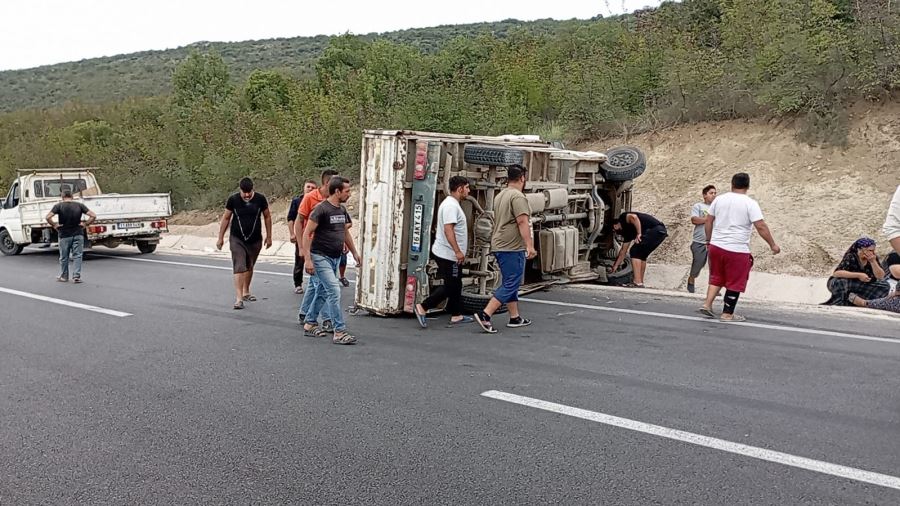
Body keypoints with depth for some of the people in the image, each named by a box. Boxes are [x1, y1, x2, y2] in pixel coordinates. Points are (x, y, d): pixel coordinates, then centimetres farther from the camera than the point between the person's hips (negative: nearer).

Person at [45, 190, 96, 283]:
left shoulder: (59, 206, -6)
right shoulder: (79, 205, -1)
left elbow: (48, 217, -18)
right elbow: (93, 216, -9)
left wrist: (54, 225, -5)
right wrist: (85, 224, -3)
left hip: (64, 235, -1)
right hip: (78, 234, 1)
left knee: (64, 257, 12)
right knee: (77, 256, 6)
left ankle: (64, 277, 22)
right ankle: (77, 276, 0)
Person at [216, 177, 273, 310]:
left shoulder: (260, 199, -6)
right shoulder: (233, 199, -8)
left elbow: (267, 217, 6)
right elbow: (226, 218, 2)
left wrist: (269, 236, 7)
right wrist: (220, 238, 3)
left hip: (255, 240, 3)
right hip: (237, 239, -2)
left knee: (249, 267, 18)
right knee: (239, 268, -12)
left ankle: (246, 292, 37)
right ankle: (239, 298, -15)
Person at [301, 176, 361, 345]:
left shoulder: (342, 210, 9)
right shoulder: (321, 209, -15)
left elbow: (346, 232, 23)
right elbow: (306, 234, -16)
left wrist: (354, 252, 23)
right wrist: (308, 259, -20)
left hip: (335, 258, 8)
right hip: (321, 257, -8)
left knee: (323, 291, 16)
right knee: (334, 291, -14)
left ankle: (309, 324, 30)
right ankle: (339, 332, -11)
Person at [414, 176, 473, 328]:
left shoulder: (452, 204, 16)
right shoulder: (451, 205, -18)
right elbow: (448, 229, -27)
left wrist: (457, 251, 26)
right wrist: (457, 251, -29)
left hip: (451, 254, 11)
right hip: (448, 254, -11)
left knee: (456, 286, 14)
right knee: (450, 287, -6)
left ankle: (456, 315, 20)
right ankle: (423, 307, -2)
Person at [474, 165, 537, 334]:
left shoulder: (499, 196, 17)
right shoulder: (518, 196, -13)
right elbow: (522, 222, -21)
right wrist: (530, 246, -24)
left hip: (499, 245, 10)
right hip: (512, 247, -10)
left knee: (510, 283, 15)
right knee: (510, 285, -7)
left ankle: (515, 318, 20)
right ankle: (485, 314, -13)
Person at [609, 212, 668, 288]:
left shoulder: (623, 218, 6)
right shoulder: (628, 231, 28)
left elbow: (634, 217, -18)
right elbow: (623, 251, 35)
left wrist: (639, 234, -15)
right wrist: (615, 267, 41)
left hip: (655, 229, -10)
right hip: (661, 231, 10)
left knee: (635, 251, -5)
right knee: (640, 255, 20)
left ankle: (637, 283, -9)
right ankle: (640, 282, 21)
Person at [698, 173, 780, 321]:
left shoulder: (719, 199, 5)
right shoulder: (750, 203, -8)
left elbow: (708, 221, 10)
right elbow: (761, 227, -12)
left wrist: (709, 240, 20)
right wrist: (773, 245, -4)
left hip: (716, 246, 5)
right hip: (737, 250, -4)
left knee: (716, 277, 20)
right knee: (734, 282, 7)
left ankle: (707, 304, 10)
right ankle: (727, 314, 12)